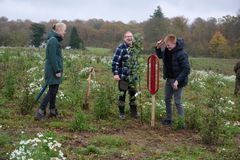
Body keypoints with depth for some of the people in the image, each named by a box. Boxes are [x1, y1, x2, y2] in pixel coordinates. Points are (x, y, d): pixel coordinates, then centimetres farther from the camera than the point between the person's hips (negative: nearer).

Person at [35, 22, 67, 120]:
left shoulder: (55, 40, 16)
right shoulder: (53, 40, -15)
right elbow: (52, 57, -20)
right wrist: (57, 71, -19)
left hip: (53, 71, 10)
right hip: (53, 71, -10)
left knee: (54, 91, 13)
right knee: (52, 91, -7)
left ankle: (53, 111, 20)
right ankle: (40, 112, -4)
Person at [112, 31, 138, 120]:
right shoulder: (120, 48, -11)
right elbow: (115, 61, -14)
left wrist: (136, 72, 19)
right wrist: (115, 73, -19)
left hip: (133, 76, 6)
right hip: (123, 76, -6)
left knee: (133, 94, 13)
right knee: (122, 94, 3)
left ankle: (134, 112, 26)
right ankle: (121, 113, 16)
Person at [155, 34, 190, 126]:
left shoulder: (181, 53, -22)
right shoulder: (167, 50, 0)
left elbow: (186, 69, -22)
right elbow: (160, 56, 22)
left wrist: (177, 81, -26)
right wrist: (158, 48, 2)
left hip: (177, 80, -8)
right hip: (169, 79, 8)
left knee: (178, 101, -3)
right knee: (167, 99, 14)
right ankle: (169, 119, 28)